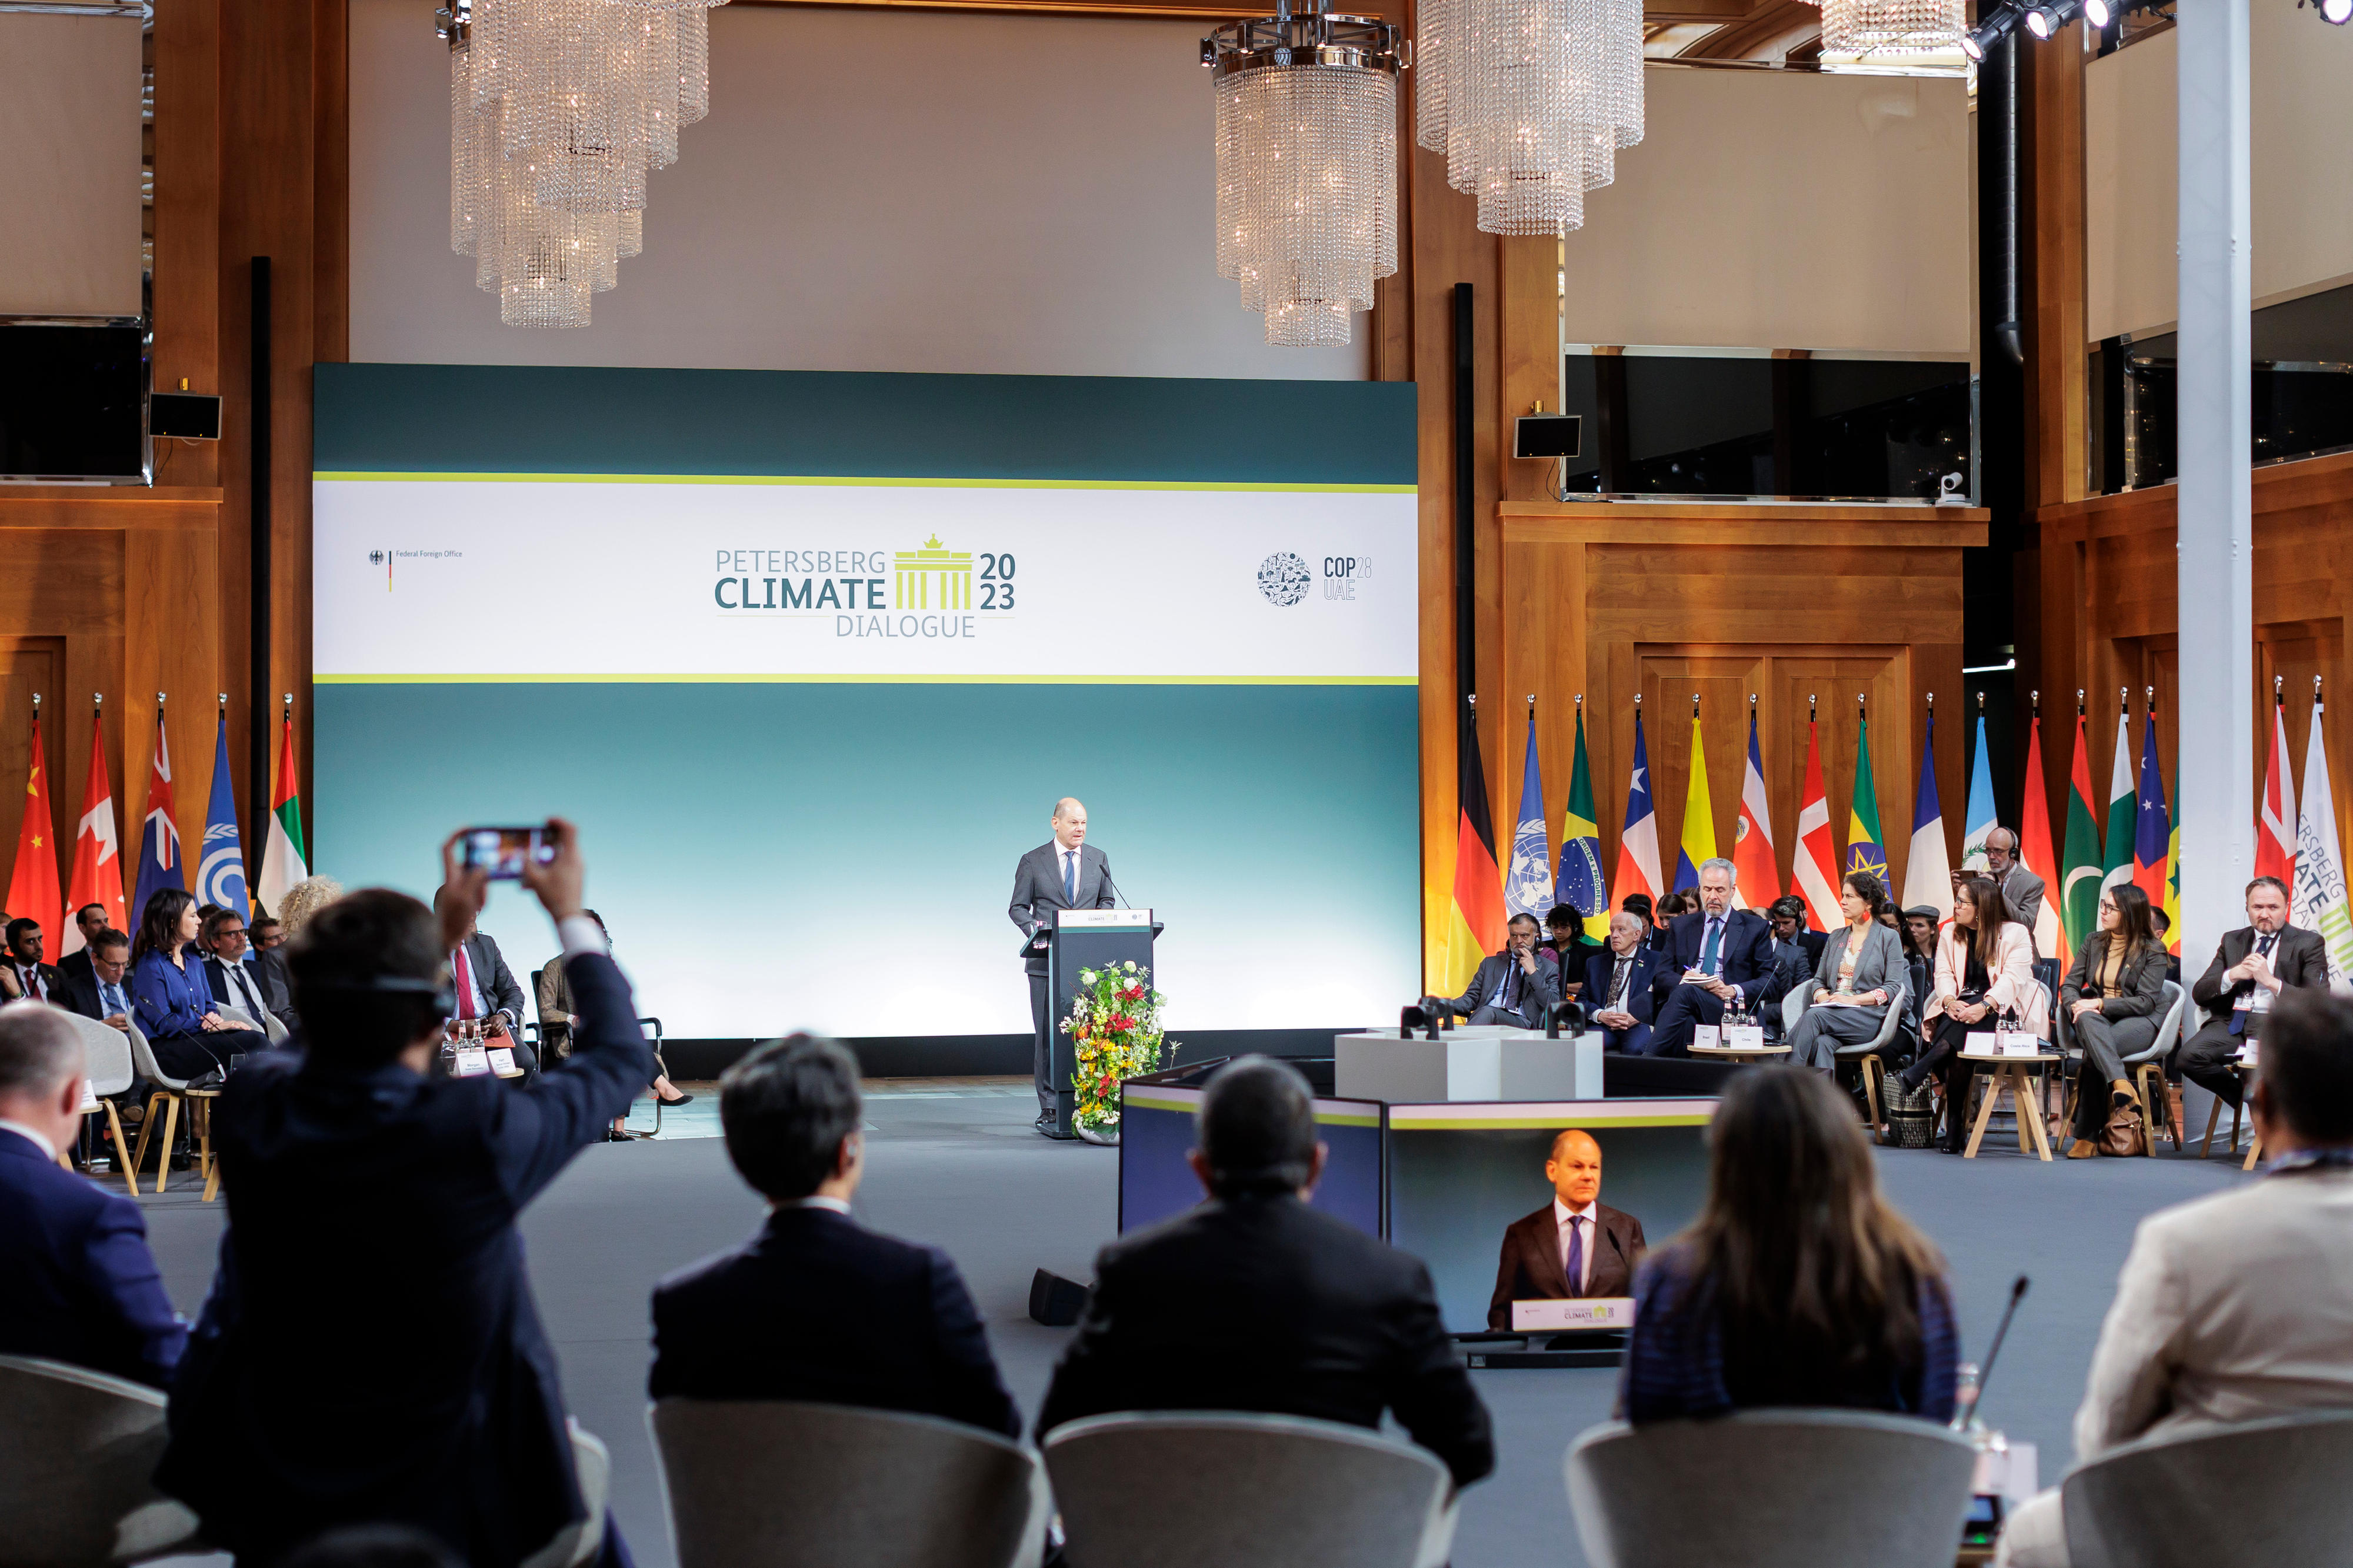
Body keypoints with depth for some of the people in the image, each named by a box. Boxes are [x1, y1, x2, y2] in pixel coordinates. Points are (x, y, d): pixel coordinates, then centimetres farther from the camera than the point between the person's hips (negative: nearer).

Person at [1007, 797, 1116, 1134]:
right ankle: (1049, 1109, -1)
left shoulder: (1098, 860, 11)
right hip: (1047, 957, -2)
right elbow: (1018, 907, 5)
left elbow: (1106, 900, 19)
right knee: (1048, 1034, -3)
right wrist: (1034, 928, -14)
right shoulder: (1033, 862, 4)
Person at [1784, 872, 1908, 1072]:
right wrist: (1823, 998, -5)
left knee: (1813, 1016, -32)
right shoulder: (1835, 938, 23)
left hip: (1869, 1018, -4)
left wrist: (1853, 1000, -14)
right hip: (1833, 1014, 4)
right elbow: (1818, 980, 20)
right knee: (1822, 1043, -34)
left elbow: (1894, 987, -3)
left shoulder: (1889, 938, 6)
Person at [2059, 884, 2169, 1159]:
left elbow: (2146, 1002, -11)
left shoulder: (2153, 950, -2)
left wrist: (2101, 1004, -20)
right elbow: (2069, 985, 10)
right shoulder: (2093, 942, 14)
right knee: (2087, 1019, -38)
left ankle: (2087, 1138, -39)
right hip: (2097, 1020, 4)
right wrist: (2075, 1006, -14)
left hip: (2140, 1022, -4)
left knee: (2093, 1054, -36)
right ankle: (2121, 1085, -54)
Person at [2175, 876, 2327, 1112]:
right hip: (2231, 1023, 5)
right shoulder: (2232, 941, 20)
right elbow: (2199, 994, 12)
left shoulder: (2308, 943, 8)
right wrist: (2233, 975, -8)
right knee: (2187, 1058, -25)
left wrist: (2271, 981, -15)